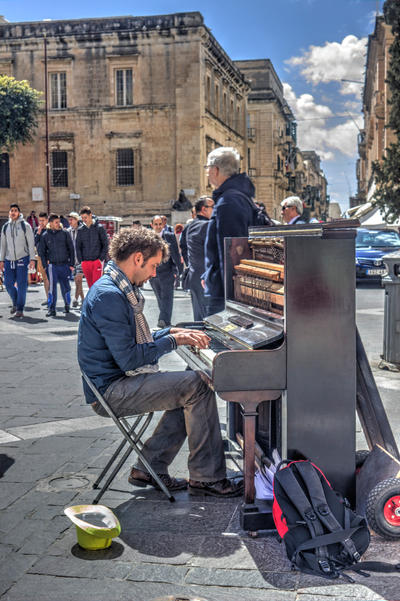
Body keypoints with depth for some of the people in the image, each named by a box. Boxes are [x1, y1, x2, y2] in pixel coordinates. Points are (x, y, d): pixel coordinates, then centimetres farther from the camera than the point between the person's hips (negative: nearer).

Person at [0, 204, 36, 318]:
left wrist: (32, 259, -9)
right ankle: (15, 303, 28)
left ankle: (20, 309, 2)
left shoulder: (25, 225, 0)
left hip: (22, 258, -4)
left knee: (21, 284, -5)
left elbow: (31, 243, -2)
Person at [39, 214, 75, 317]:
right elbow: (41, 251, 11)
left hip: (65, 265, 0)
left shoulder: (65, 233, 1)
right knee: (52, 287, -8)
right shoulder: (45, 235, 3)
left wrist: (71, 264, 0)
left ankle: (67, 306, 29)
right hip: (52, 265, 0)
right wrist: (45, 263, 1)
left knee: (65, 287, 7)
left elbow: (71, 249, 4)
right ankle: (51, 309, -5)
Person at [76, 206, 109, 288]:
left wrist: (101, 259, -8)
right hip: (85, 262, 3)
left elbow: (105, 244, -1)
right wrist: (80, 260, 3)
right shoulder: (80, 230, 7)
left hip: (97, 261, -3)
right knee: (90, 284, 7)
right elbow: (78, 246, 12)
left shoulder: (99, 228, -2)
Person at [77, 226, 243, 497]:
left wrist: (171, 332, 10)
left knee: (190, 393, 8)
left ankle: (149, 468, 10)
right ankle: (207, 478, -9)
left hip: (120, 382, 11)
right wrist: (173, 340, -13)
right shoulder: (108, 295, -20)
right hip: (111, 391, -11)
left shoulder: (122, 290, 15)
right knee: (197, 385, -17)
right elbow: (129, 359, -23)